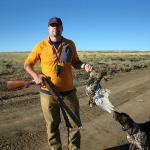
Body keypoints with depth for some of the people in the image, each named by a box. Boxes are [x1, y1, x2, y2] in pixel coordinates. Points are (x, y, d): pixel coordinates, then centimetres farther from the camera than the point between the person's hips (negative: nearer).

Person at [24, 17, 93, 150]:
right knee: (52, 125, 14)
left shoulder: (70, 44, 1)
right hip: (48, 93, -1)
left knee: (74, 124, 12)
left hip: (69, 92, 2)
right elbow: (27, 64, 5)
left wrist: (84, 66, -11)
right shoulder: (41, 46, -4)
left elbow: (75, 62, 11)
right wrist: (35, 75, -14)